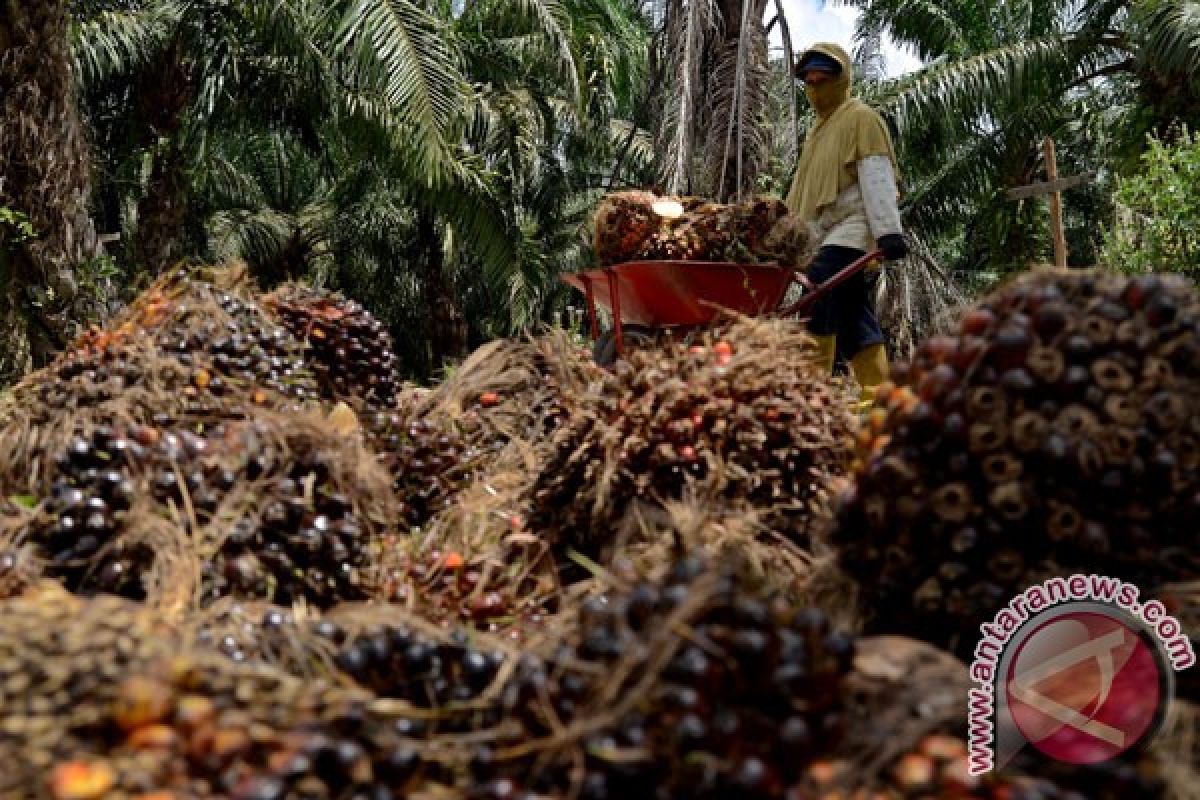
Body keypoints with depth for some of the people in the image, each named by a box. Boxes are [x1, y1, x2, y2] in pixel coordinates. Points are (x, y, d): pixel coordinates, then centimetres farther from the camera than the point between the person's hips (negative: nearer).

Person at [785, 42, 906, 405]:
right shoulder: (821, 128, 25)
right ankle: (875, 396, 10)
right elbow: (804, 189, 27)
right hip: (830, 236, 9)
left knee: (816, 308, -21)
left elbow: (877, 177, -13)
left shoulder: (861, 118, -1)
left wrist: (888, 231, -23)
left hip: (852, 231, -9)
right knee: (856, 324, 7)